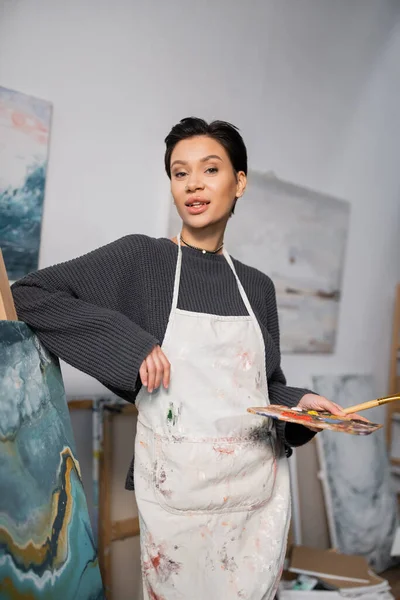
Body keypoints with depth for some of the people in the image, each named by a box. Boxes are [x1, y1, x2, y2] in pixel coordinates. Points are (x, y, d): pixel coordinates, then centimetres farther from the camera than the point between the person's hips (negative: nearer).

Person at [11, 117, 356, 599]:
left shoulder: (257, 287, 8)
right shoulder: (139, 258, -4)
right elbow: (28, 295, -9)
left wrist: (301, 403, -4)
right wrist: (128, 342, -17)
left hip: (259, 489, 4)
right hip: (178, 486, -3)